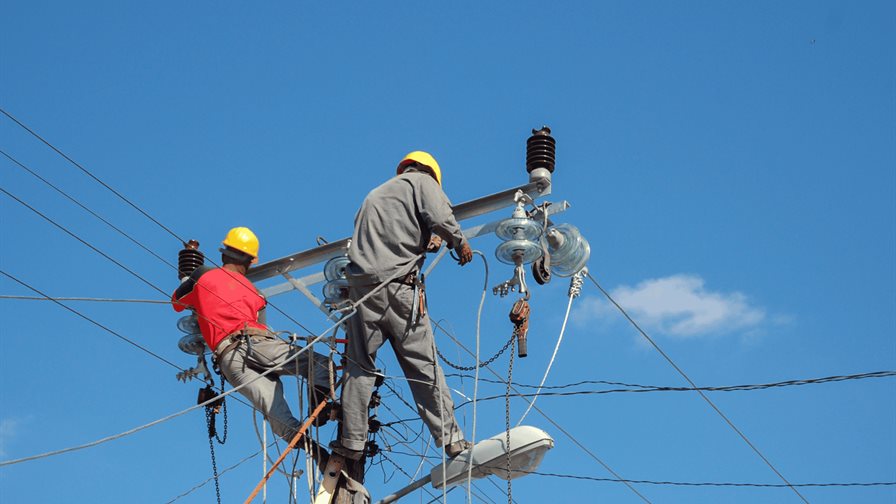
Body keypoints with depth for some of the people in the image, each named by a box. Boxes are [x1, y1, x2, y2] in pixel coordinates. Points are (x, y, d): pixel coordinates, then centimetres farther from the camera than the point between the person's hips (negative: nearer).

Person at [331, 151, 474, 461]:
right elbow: (440, 217, -8)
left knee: (359, 366, 8)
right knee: (424, 366, 0)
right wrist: (459, 243, 8)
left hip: (362, 283, 4)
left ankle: (352, 442, 5)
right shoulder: (422, 181, 11)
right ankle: (450, 439, 3)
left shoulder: (374, 195, 30)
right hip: (399, 286, -4)